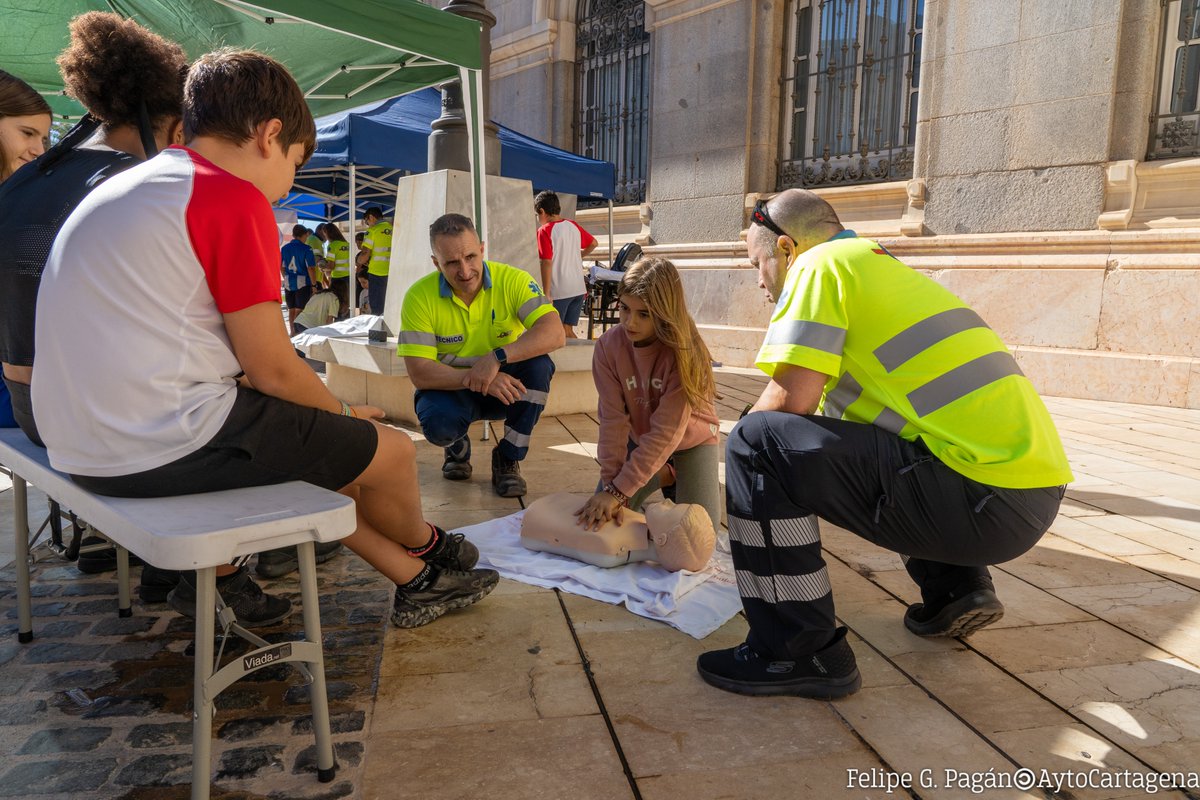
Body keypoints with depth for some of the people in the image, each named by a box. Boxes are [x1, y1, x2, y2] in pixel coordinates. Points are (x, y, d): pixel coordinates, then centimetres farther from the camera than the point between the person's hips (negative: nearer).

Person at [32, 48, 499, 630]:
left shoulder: (122, 188, 16)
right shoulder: (234, 197, -11)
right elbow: (272, 368, -12)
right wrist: (344, 414, 8)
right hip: (170, 444, -10)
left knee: (315, 444, 25)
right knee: (390, 449, 5)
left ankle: (415, 581, 31)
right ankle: (424, 547, 35)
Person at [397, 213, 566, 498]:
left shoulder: (512, 280, -16)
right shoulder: (420, 296, -17)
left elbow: (554, 334, -29)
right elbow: (419, 373, -22)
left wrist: (498, 357, -42)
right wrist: (475, 379, -36)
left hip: (506, 388, 1)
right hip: (451, 388, -1)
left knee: (539, 365, -29)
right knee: (438, 423, -33)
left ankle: (508, 459, -9)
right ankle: (458, 448, 9)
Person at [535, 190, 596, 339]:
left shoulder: (544, 231, -11)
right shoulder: (573, 225, 7)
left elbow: (547, 263, -16)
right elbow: (593, 243, 21)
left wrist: (546, 294, -13)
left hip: (558, 291, -6)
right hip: (578, 289, 6)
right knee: (568, 332, 15)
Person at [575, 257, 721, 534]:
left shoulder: (685, 351, -30)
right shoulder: (608, 346, -21)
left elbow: (666, 432, -34)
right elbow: (613, 420, -23)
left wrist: (618, 491, -39)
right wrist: (610, 482, -33)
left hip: (691, 439, -3)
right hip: (639, 439, 3)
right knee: (602, 514, -8)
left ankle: (673, 479, 18)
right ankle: (663, 477, 18)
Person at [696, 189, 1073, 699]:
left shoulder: (821, 263, -3)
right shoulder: (884, 268, 23)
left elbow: (792, 397, -13)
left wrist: (748, 442, 6)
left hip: (983, 503, -10)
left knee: (759, 443, -13)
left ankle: (799, 652, -6)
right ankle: (954, 586, 24)